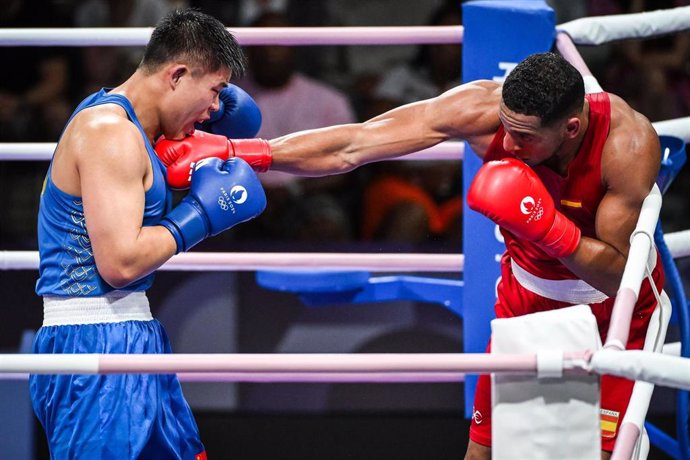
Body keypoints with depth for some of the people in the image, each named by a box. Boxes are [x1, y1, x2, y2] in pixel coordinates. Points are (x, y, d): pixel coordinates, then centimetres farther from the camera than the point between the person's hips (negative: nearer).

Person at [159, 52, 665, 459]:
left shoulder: (629, 142, -35)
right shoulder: (482, 109, -29)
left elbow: (617, 274, -30)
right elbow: (349, 147, -29)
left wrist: (545, 225, -45)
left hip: (612, 305, -2)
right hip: (528, 291, 3)